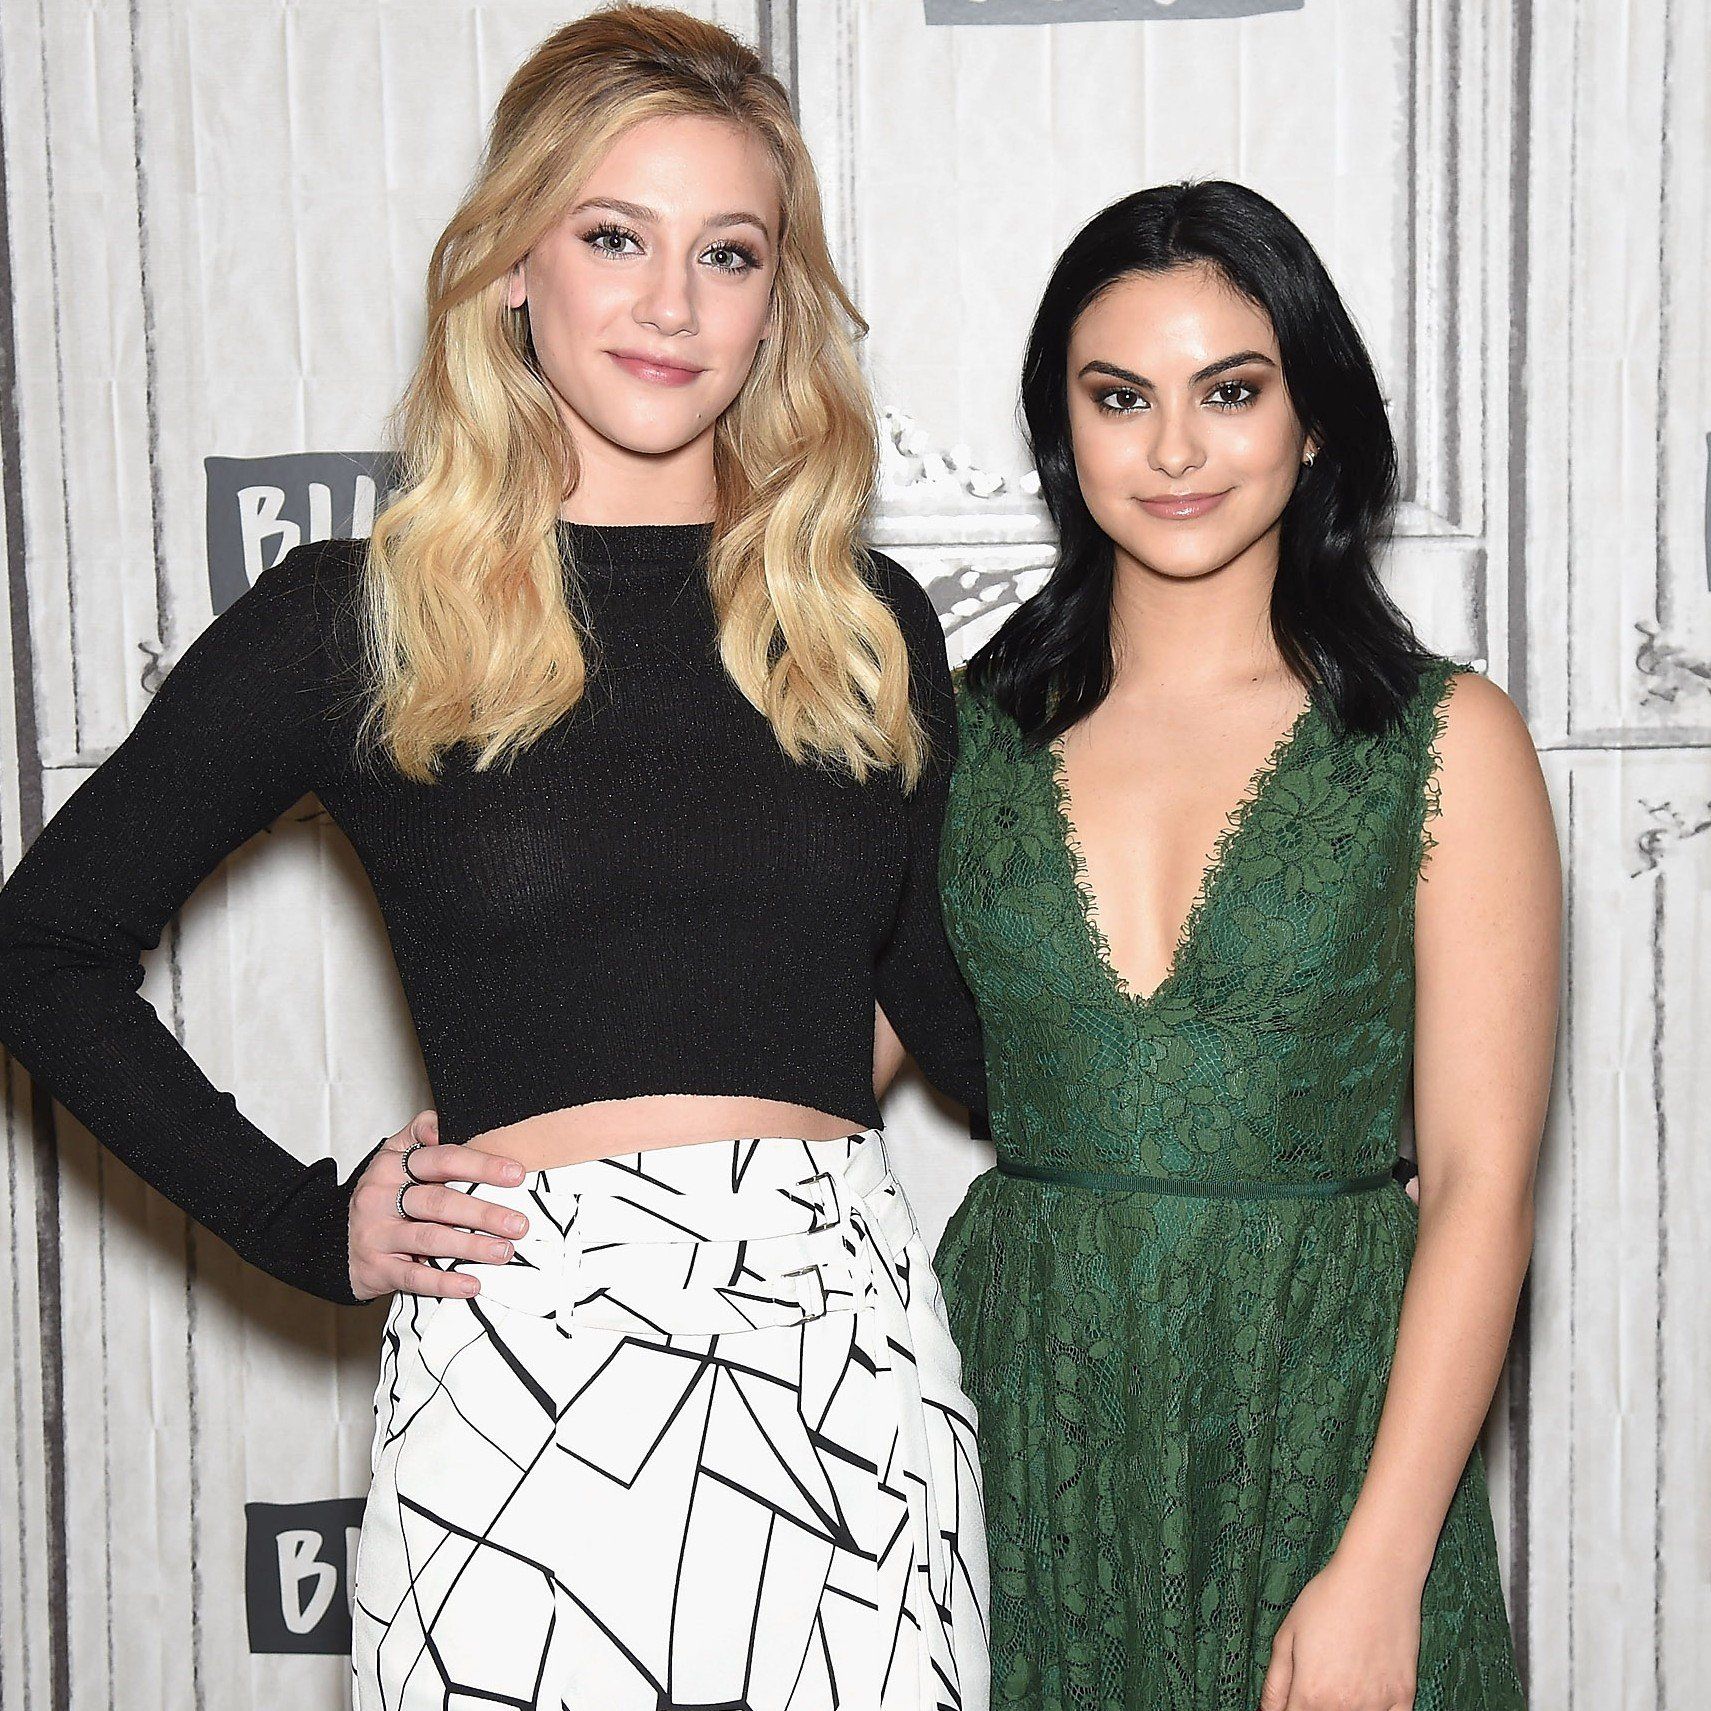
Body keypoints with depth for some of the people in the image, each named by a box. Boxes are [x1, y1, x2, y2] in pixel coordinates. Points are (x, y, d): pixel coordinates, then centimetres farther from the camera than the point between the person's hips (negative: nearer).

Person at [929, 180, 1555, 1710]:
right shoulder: (976, 728, 4)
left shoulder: (1446, 738, -4)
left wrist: (1377, 1573, -14)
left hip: (1325, 1427, -2)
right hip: (1021, 1414, 2)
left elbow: (1481, 1182, -8)